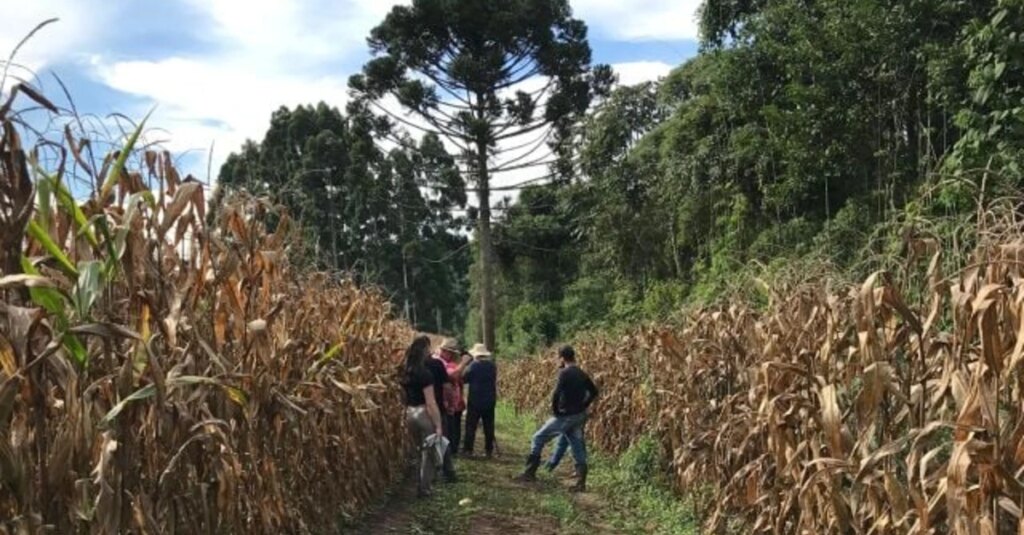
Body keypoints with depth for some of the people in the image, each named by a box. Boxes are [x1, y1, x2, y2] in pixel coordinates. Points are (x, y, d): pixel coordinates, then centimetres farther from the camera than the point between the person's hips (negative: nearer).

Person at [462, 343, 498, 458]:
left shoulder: (474, 365, -13)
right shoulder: (492, 366, 3)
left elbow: (464, 379, -6)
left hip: (475, 400, -4)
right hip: (489, 400, 4)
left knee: (471, 426, 3)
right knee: (489, 426, 9)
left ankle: (468, 449, 3)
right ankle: (489, 450, 11)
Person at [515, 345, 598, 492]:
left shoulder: (564, 373, -15)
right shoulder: (582, 374, 9)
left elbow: (556, 394, -25)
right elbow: (594, 391, 17)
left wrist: (554, 410, -11)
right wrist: (584, 406, 15)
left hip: (565, 416, -7)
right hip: (578, 416, 7)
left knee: (538, 438, 6)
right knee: (578, 448, 11)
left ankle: (530, 472, 9)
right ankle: (581, 483, 7)